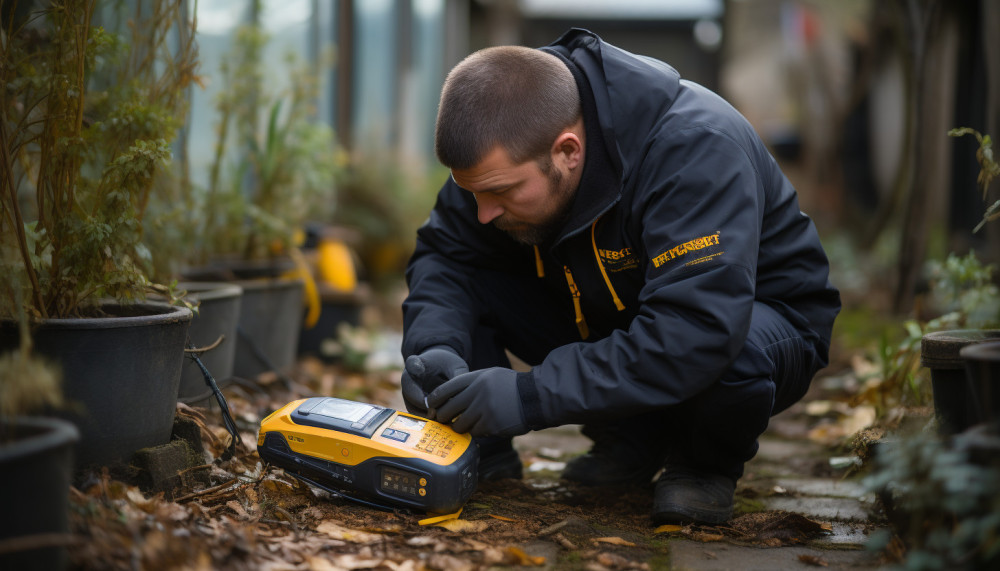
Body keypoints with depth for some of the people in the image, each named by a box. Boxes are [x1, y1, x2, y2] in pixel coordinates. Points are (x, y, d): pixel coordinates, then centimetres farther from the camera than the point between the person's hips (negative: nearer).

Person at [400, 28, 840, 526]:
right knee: (461, 289, -16)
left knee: (734, 355, -42)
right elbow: (445, 255, -6)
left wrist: (530, 396, -47)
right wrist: (435, 350, -28)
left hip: (755, 311, -6)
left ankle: (708, 463, -6)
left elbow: (700, 335, -45)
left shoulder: (696, 149, -35)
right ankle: (628, 440, -2)